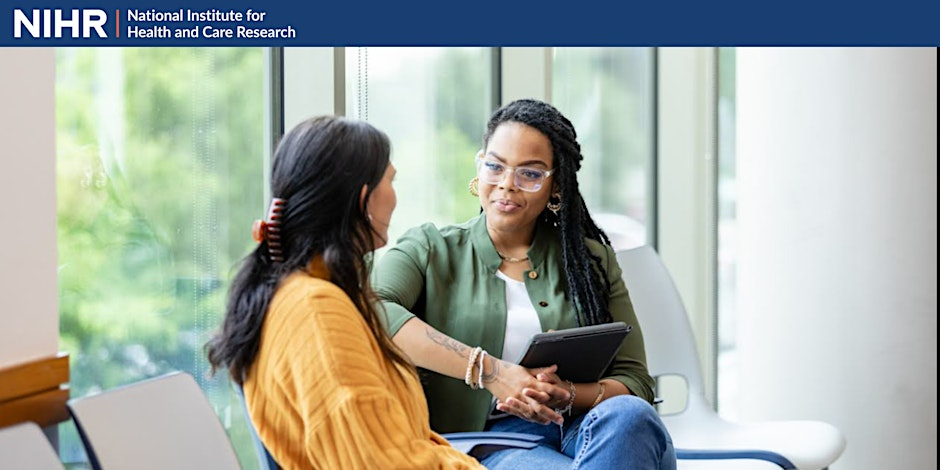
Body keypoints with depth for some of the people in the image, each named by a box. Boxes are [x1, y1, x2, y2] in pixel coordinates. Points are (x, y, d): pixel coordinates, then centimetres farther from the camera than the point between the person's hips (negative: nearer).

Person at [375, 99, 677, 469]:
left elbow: (635, 382, 12)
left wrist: (568, 396, -12)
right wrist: (487, 371, -20)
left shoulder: (591, 259, 18)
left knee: (627, 414, -34)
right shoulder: (431, 250, 10)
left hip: (585, 433, 4)